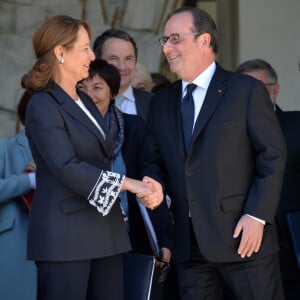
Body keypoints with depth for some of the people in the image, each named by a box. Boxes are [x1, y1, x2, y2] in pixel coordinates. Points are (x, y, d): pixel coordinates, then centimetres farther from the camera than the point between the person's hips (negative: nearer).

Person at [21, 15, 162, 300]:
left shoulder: (85, 102, 19)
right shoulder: (42, 105, -9)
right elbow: (66, 167, -19)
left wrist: (143, 186, 0)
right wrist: (129, 184, -19)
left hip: (104, 231, 8)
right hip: (64, 236, -8)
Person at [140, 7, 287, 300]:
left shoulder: (247, 90, -2)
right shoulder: (161, 103, 14)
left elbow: (273, 156, -5)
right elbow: (154, 162, 18)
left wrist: (257, 216, -12)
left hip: (243, 236, -5)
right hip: (189, 243, 5)